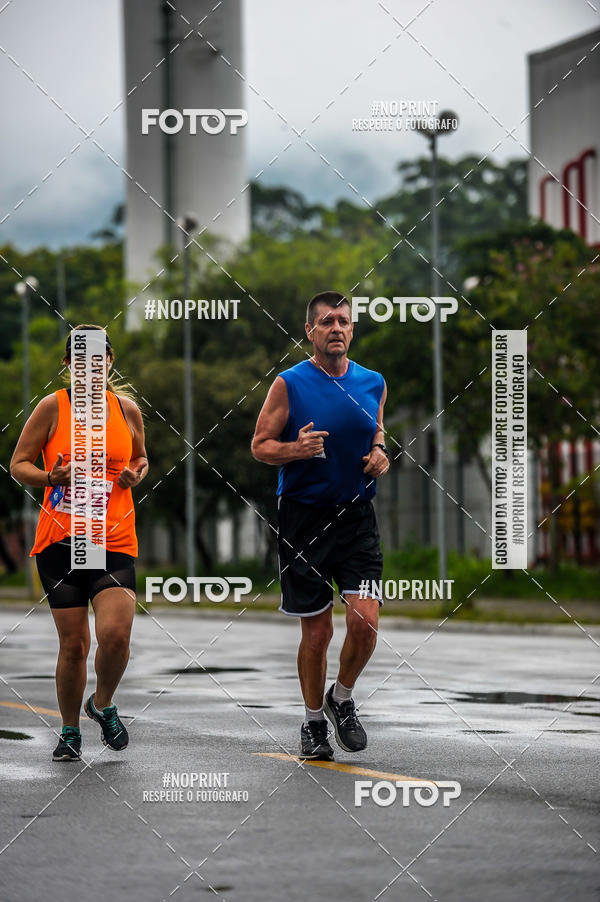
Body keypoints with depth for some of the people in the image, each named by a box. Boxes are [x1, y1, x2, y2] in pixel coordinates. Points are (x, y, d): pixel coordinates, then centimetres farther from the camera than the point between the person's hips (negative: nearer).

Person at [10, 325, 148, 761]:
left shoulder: (127, 410, 7)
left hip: (114, 541, 1)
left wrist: (137, 474, 0)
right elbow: (19, 464, 5)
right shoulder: (53, 407, 0)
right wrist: (51, 477, -15)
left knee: (115, 635, -16)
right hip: (60, 540, -1)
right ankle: (70, 731, 21)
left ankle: (102, 704, 14)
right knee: (73, 644, 0)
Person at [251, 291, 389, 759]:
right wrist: (297, 449, -20)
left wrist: (381, 454, 1)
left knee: (365, 621, -11)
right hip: (304, 516, -2)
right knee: (317, 630, 3)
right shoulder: (289, 384, -4)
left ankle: (342, 699, 16)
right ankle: (314, 721, 23)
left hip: (357, 517, 2)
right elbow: (260, 445, -1)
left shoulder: (373, 383, 7)